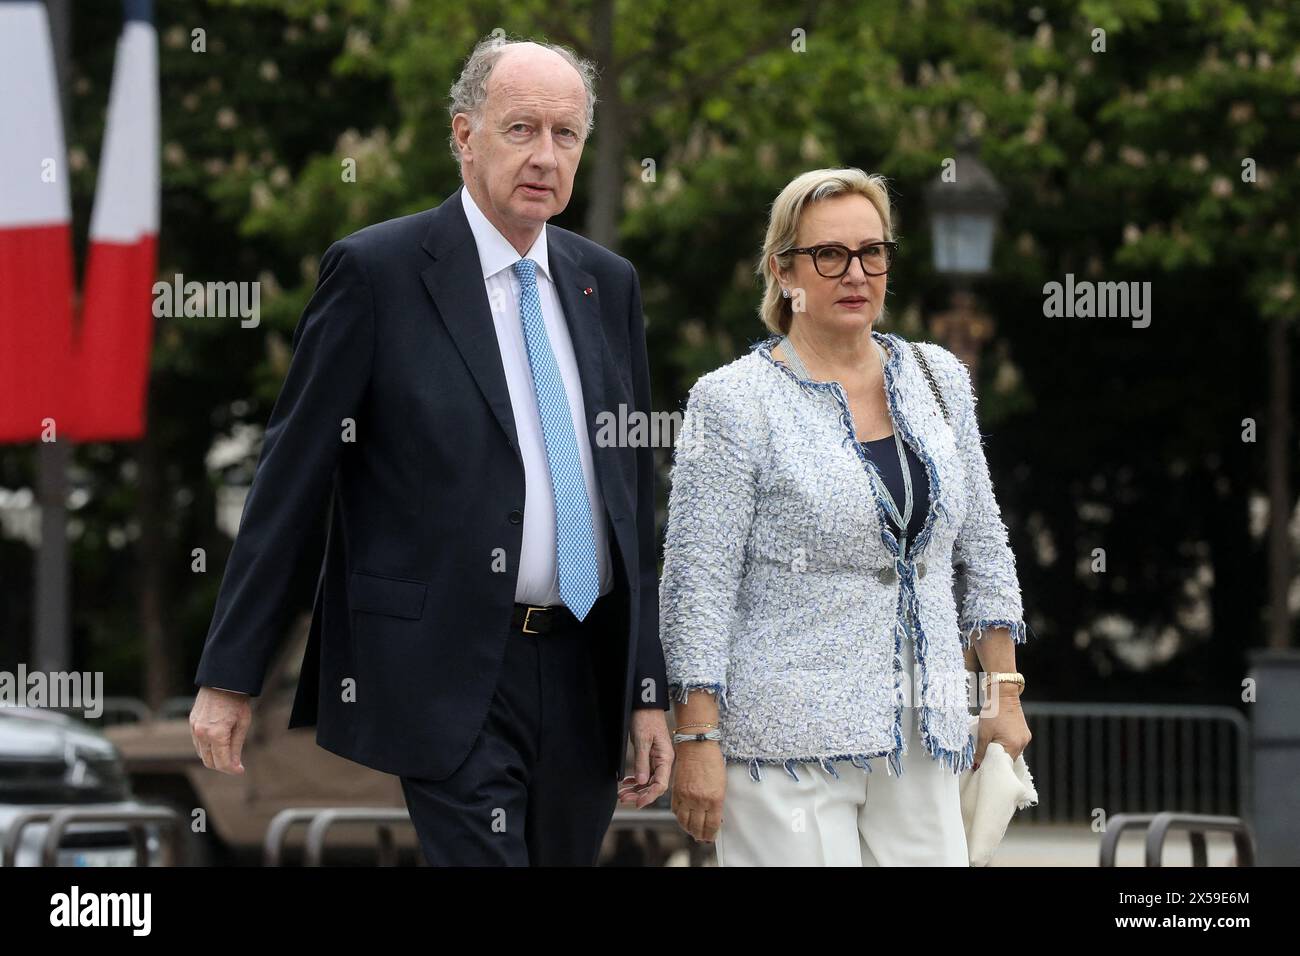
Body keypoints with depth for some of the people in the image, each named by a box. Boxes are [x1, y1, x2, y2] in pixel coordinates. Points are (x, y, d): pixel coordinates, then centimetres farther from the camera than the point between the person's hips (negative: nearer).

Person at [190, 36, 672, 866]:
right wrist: (230, 676, -6)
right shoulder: (378, 270, -5)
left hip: (585, 674, 6)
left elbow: (634, 494, 15)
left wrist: (649, 689, 11)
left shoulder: (608, 284, 11)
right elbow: (291, 478, -4)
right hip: (448, 672, -6)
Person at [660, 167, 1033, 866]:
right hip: (790, 751, -5)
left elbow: (983, 546, 17)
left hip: (924, 738, 5)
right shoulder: (733, 402, -6)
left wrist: (1005, 694, 13)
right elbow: (698, 583, -8)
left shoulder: (939, 380, 11)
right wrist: (697, 742, -12)